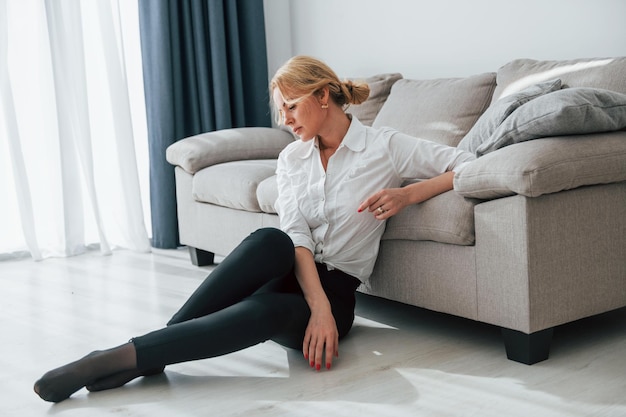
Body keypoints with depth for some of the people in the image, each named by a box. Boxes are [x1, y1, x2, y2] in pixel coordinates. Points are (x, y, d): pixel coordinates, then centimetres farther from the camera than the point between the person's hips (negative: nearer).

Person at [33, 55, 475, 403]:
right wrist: (319, 306, -20)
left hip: (336, 291, -2)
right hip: (289, 275, 3)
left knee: (265, 311, -38)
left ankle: (126, 356, -38)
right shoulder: (291, 158, 9)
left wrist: (407, 194, -19)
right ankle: (153, 350, -34)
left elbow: (468, 165, -4)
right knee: (270, 241, -36)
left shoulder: (386, 146, -1)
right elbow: (296, 236, -5)